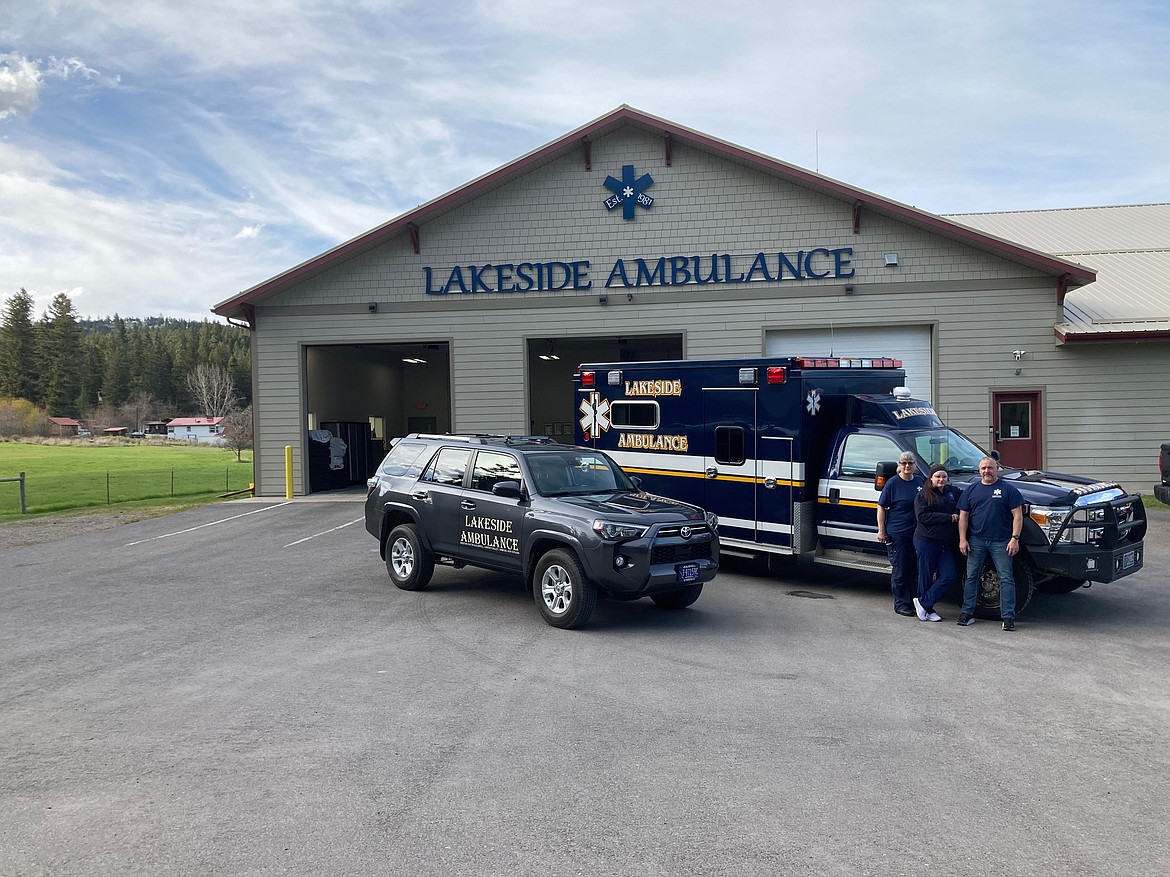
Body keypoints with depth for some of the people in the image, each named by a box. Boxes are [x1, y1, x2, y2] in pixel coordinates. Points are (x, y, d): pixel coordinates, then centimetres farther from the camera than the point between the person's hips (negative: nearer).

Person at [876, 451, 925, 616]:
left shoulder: (920, 481, 8)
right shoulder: (893, 483, -5)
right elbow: (881, 507, -3)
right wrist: (881, 530, -9)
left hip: (916, 533, 5)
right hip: (896, 533, -5)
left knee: (915, 569, 10)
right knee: (899, 570, 0)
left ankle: (914, 601, 21)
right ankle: (901, 604, 8)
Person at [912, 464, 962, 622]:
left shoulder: (954, 492, 11)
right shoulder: (923, 495, -2)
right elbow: (923, 516, -14)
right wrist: (949, 517, -15)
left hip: (947, 543, 5)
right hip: (926, 541, -4)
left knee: (949, 576, -4)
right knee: (926, 576, 2)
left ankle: (923, 603, 7)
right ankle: (928, 609, 16)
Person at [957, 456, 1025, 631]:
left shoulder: (1008, 489, 1)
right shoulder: (971, 490, 10)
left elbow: (1017, 515, -2)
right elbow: (963, 516, 10)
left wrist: (1015, 538, -11)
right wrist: (962, 539, 1)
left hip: (1001, 541, -3)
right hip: (976, 541, 3)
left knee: (1006, 578, -2)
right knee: (971, 577, 6)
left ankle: (1008, 616, 1)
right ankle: (967, 612, 14)